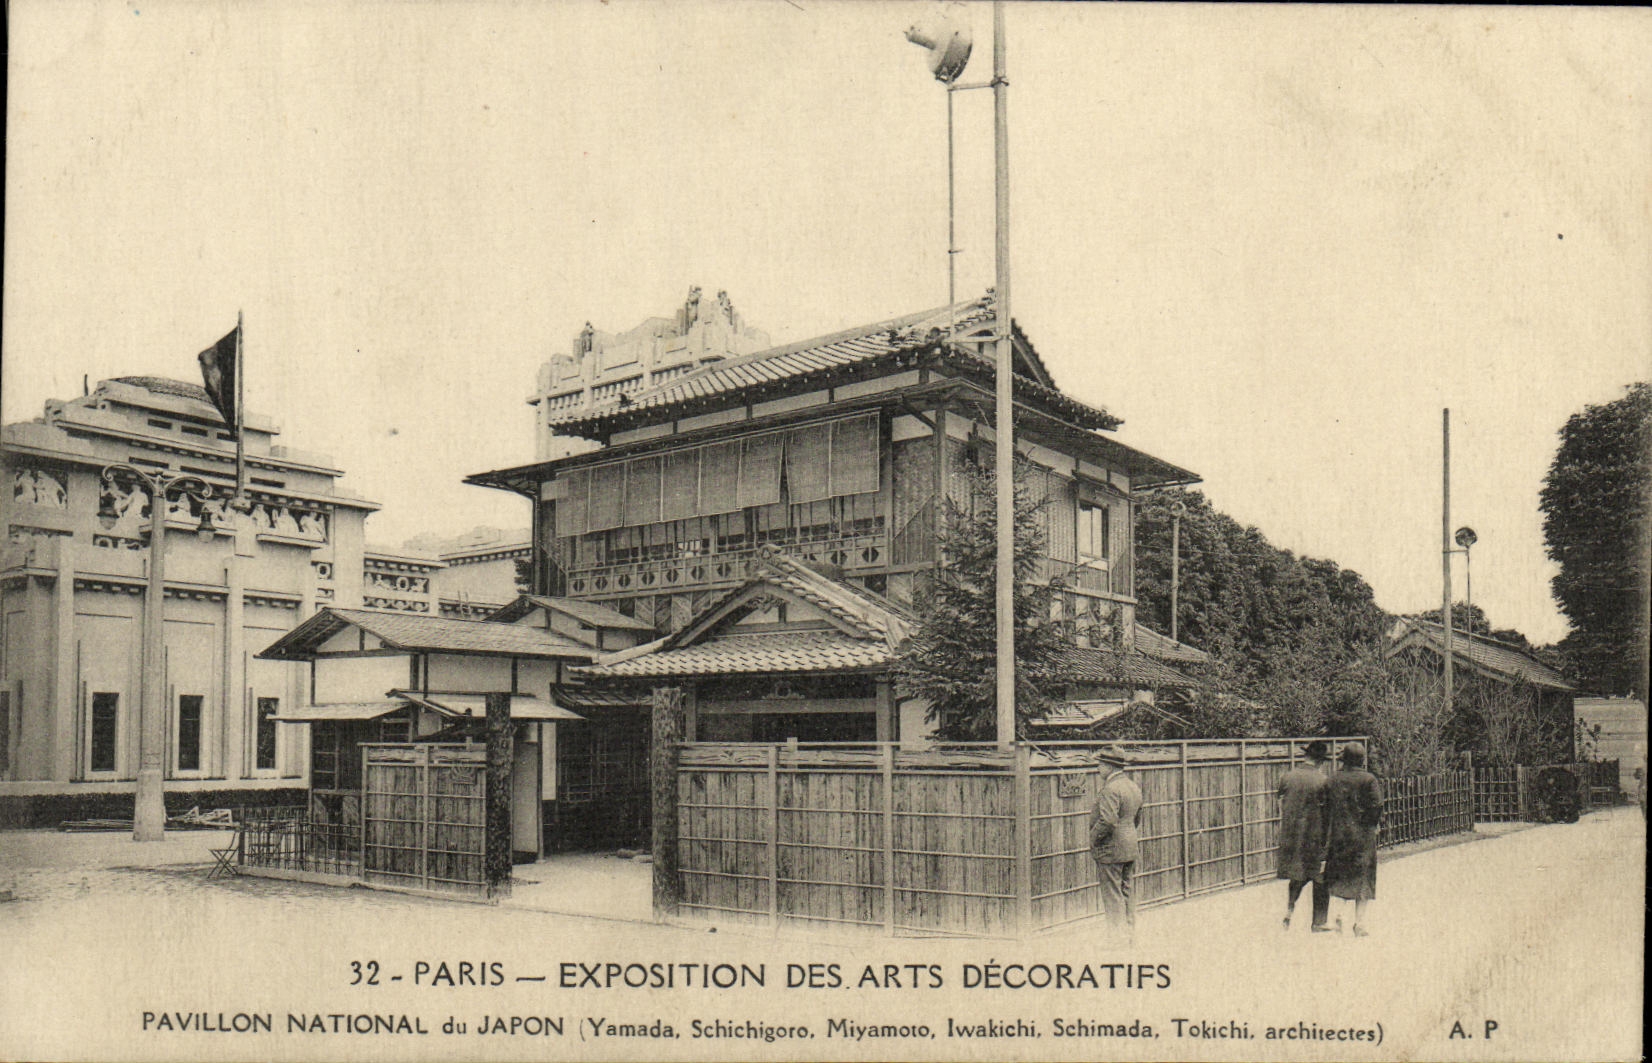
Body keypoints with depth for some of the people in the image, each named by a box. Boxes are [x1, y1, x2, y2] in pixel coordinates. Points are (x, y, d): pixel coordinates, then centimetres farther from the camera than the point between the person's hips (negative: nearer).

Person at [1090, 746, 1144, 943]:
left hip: (1111, 849, -9)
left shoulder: (1110, 789, -19)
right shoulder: (1134, 787, 11)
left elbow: (1107, 821, -26)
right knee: (1128, 892, 15)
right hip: (1131, 847, 9)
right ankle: (1130, 933, 21)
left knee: (1112, 894, -2)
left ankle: (1118, 936, 2)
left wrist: (1093, 839, -13)